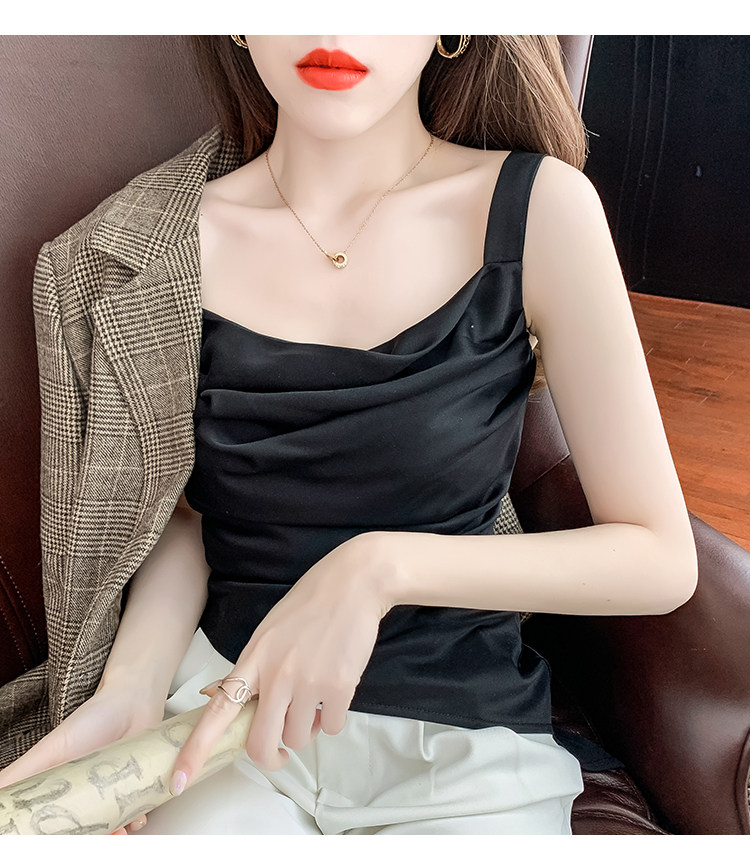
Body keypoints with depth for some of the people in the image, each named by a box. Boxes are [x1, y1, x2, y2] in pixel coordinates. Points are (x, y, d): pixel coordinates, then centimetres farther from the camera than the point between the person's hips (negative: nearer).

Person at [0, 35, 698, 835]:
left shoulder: (538, 207, -12)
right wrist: (132, 686, -12)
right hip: (225, 708, 1)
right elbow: (187, 509, 6)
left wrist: (381, 567, -22)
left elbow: (661, 559, -11)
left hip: (465, 744, 1)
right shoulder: (168, 243, -5)